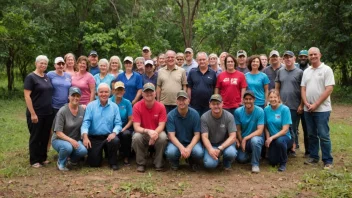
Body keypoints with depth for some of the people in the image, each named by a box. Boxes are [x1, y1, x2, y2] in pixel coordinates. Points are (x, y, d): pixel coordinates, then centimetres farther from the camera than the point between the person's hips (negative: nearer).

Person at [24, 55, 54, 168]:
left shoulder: (47, 77, 10)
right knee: (35, 137, 4)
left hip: (48, 113, 6)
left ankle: (43, 158, 26)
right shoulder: (31, 77, -9)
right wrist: (33, 113, -18)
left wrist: (51, 109, 11)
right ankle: (34, 161, 15)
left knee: (45, 136, 13)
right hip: (36, 114, -6)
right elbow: (27, 96, -13)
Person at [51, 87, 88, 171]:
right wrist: (70, 140, -27)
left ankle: (72, 160, 8)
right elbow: (58, 132, -17)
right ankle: (61, 163, -3)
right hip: (59, 139, -3)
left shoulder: (82, 110, -2)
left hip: (75, 140, 4)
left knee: (83, 151, -28)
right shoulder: (63, 111, -15)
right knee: (68, 147, -37)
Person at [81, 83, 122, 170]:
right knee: (94, 163, -7)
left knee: (115, 140, -33)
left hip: (108, 137, 0)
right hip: (94, 138, 0)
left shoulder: (114, 106, 4)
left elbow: (118, 123, -2)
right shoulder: (90, 106, 2)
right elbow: (86, 122, -7)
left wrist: (114, 133, -23)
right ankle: (98, 153, 31)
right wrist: (85, 136, -22)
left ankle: (113, 162, -6)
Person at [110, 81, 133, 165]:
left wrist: (123, 129, -13)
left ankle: (126, 157, -9)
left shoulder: (127, 103, 1)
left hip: (125, 127, 1)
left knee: (126, 134, -34)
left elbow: (130, 120, 2)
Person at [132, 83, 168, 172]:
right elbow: (136, 127, -17)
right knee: (136, 137, -33)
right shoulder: (137, 106, -13)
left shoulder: (161, 106, -11)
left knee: (163, 137, -32)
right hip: (143, 134, 0)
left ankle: (158, 164, -9)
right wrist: (148, 131, -36)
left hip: (156, 133, 0)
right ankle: (141, 163, -9)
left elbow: (161, 126, -14)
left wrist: (155, 133, -36)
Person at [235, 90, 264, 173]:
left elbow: (259, 131, -20)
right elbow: (238, 130, -1)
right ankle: (250, 153, 19)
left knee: (254, 140, -38)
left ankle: (255, 164, -15)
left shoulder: (260, 111, -17)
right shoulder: (238, 111, -10)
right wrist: (241, 142, -10)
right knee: (241, 159, -19)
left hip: (256, 137, -2)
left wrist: (245, 139, -25)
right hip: (242, 140, 3)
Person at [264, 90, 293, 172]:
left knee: (280, 140, -38)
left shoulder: (285, 109, -15)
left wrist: (272, 138, -24)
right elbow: (266, 127, 3)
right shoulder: (266, 109, -4)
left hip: (284, 137, -4)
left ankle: (283, 163, -11)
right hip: (272, 139, 4)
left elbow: (285, 130, -18)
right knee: (273, 161, -4)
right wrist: (268, 139, -13)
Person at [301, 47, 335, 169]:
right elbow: (303, 89, 11)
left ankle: (328, 161, 7)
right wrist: (306, 103, -5)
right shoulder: (306, 71, 12)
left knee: (324, 135, -3)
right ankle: (313, 157, 23)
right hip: (308, 109, 5)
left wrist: (316, 104, -15)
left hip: (322, 109, -5)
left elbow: (329, 89, -12)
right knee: (312, 135, 12)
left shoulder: (326, 69, -5)